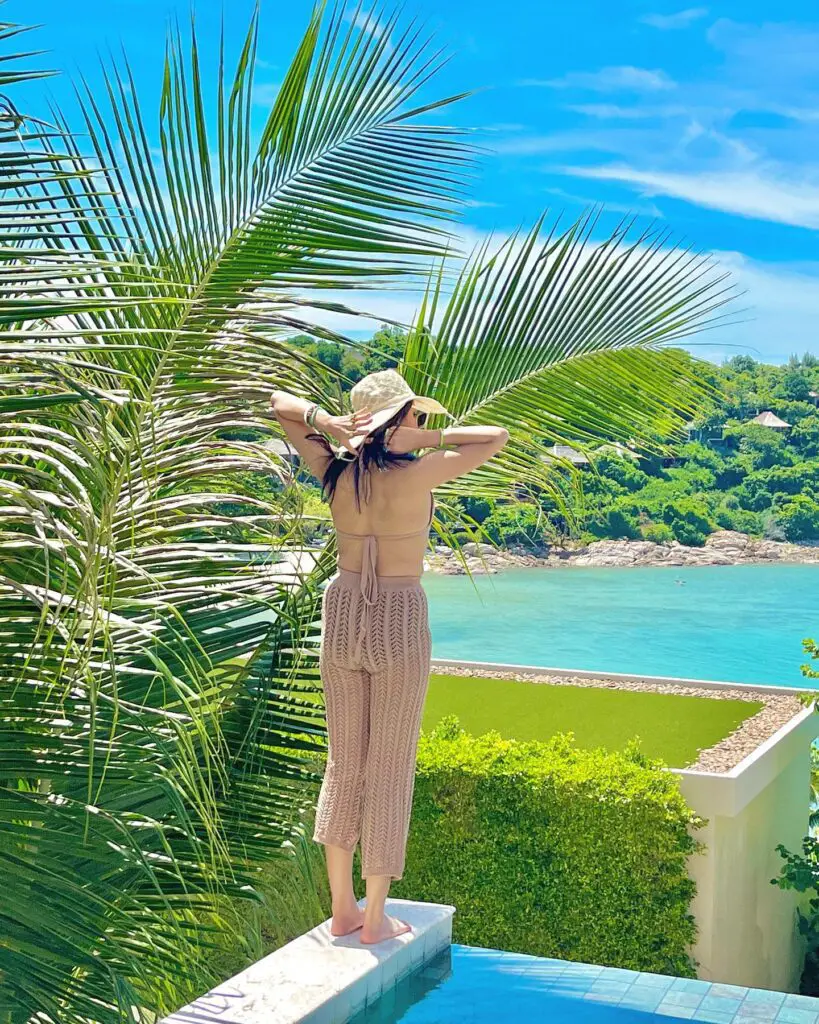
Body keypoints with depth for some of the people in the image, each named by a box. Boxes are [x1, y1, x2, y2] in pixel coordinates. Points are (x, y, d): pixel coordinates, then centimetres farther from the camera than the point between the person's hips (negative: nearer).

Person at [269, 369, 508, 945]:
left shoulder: (335, 471, -4)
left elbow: (279, 404, 9)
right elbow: (497, 437, -4)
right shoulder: (417, 475, -16)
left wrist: (326, 423, -7)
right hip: (399, 622, -4)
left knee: (344, 762, 14)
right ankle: (375, 919, 15)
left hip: (343, 616, 5)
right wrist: (424, 439, -11)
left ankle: (343, 909, 22)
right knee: (390, 768, 6)